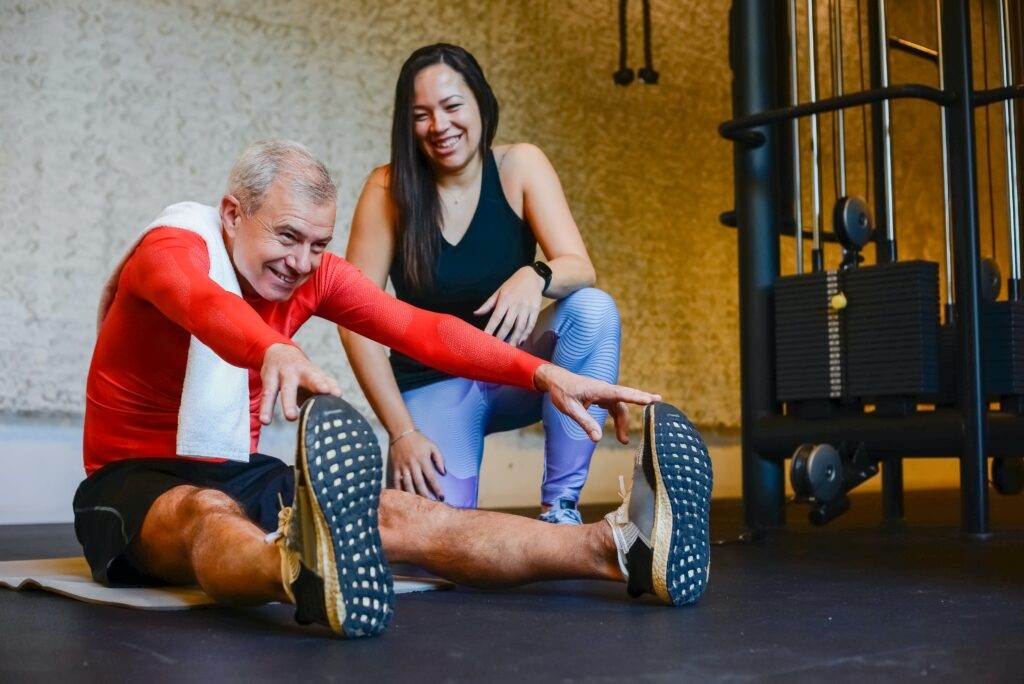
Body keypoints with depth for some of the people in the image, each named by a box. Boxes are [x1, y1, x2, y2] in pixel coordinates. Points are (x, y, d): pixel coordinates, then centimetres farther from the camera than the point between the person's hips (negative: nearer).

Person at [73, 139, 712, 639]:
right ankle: (313, 576, -76)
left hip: (240, 474, 5)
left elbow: (418, 329, -8)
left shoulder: (316, 273, 2)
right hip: (138, 481, -4)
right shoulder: (173, 246, -16)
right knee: (212, 516, -41)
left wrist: (544, 374, -20)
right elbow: (201, 300, -41)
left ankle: (623, 547, -38)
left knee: (404, 515, -19)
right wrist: (277, 353, -64)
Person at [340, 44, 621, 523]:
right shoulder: (389, 189, -11)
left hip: (515, 374, 2)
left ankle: (560, 507, -21)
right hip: (432, 386, -2)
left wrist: (535, 277, -42)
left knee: (593, 309, -28)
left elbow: (581, 269, -17)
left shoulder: (519, 166, -8)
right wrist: (402, 431, -18)